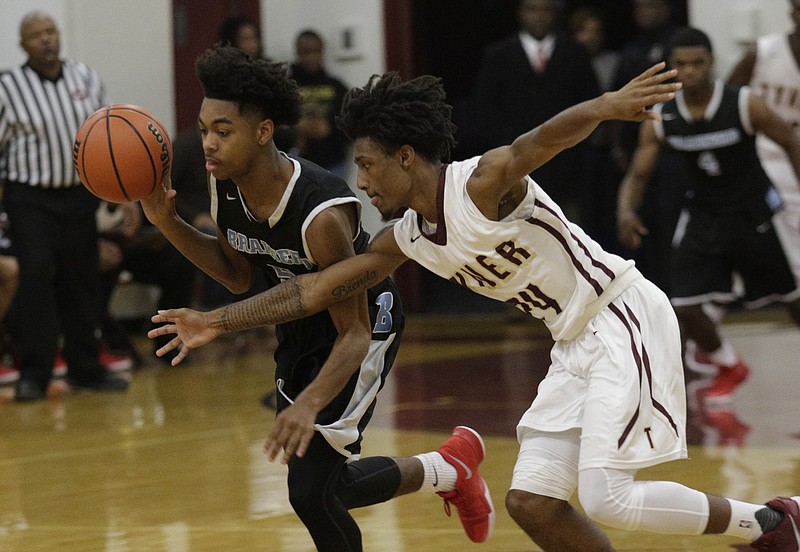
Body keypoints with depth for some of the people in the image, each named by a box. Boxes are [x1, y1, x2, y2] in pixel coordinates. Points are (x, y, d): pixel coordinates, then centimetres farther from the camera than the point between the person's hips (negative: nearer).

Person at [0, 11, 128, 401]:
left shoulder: (86, 78, 4)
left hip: (79, 196, 4)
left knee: (80, 281, 8)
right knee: (35, 277, -14)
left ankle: (85, 367, 20)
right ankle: (33, 373, -8)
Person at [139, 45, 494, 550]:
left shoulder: (321, 212, -36)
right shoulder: (224, 187, -16)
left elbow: (355, 335, -32)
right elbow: (238, 276, 4)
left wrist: (310, 405, -48)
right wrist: (168, 223, -11)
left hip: (365, 325, -8)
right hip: (302, 324, 8)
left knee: (310, 490, -16)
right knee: (326, 485, 16)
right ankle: (452, 469, 39)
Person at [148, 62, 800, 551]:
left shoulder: (483, 183, -19)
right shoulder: (409, 237, 6)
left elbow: (542, 140, -39)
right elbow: (321, 286, 13)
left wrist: (607, 106, -59)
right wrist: (218, 321, 11)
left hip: (624, 321, -9)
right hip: (576, 346, 9)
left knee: (606, 498, -16)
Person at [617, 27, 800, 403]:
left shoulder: (745, 105, -20)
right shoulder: (661, 119, -11)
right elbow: (638, 175, -4)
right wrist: (626, 211, -25)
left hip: (752, 213, -2)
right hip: (703, 214, 2)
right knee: (685, 307, -8)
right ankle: (730, 368, 20)